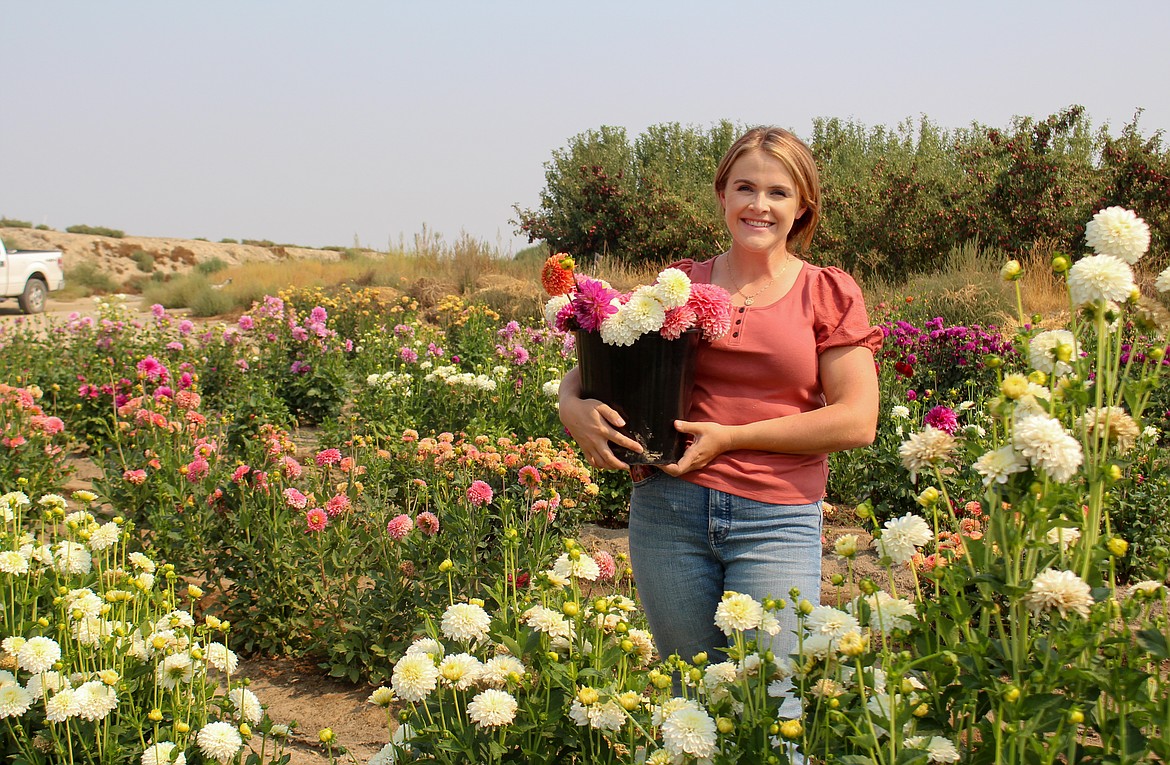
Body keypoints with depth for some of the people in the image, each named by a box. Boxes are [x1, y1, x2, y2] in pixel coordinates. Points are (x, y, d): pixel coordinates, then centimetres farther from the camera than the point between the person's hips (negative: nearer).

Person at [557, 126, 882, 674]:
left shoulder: (829, 295, 5)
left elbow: (856, 421, -4)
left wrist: (730, 436, -9)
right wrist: (573, 407, -11)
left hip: (776, 520, -1)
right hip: (670, 509, 2)